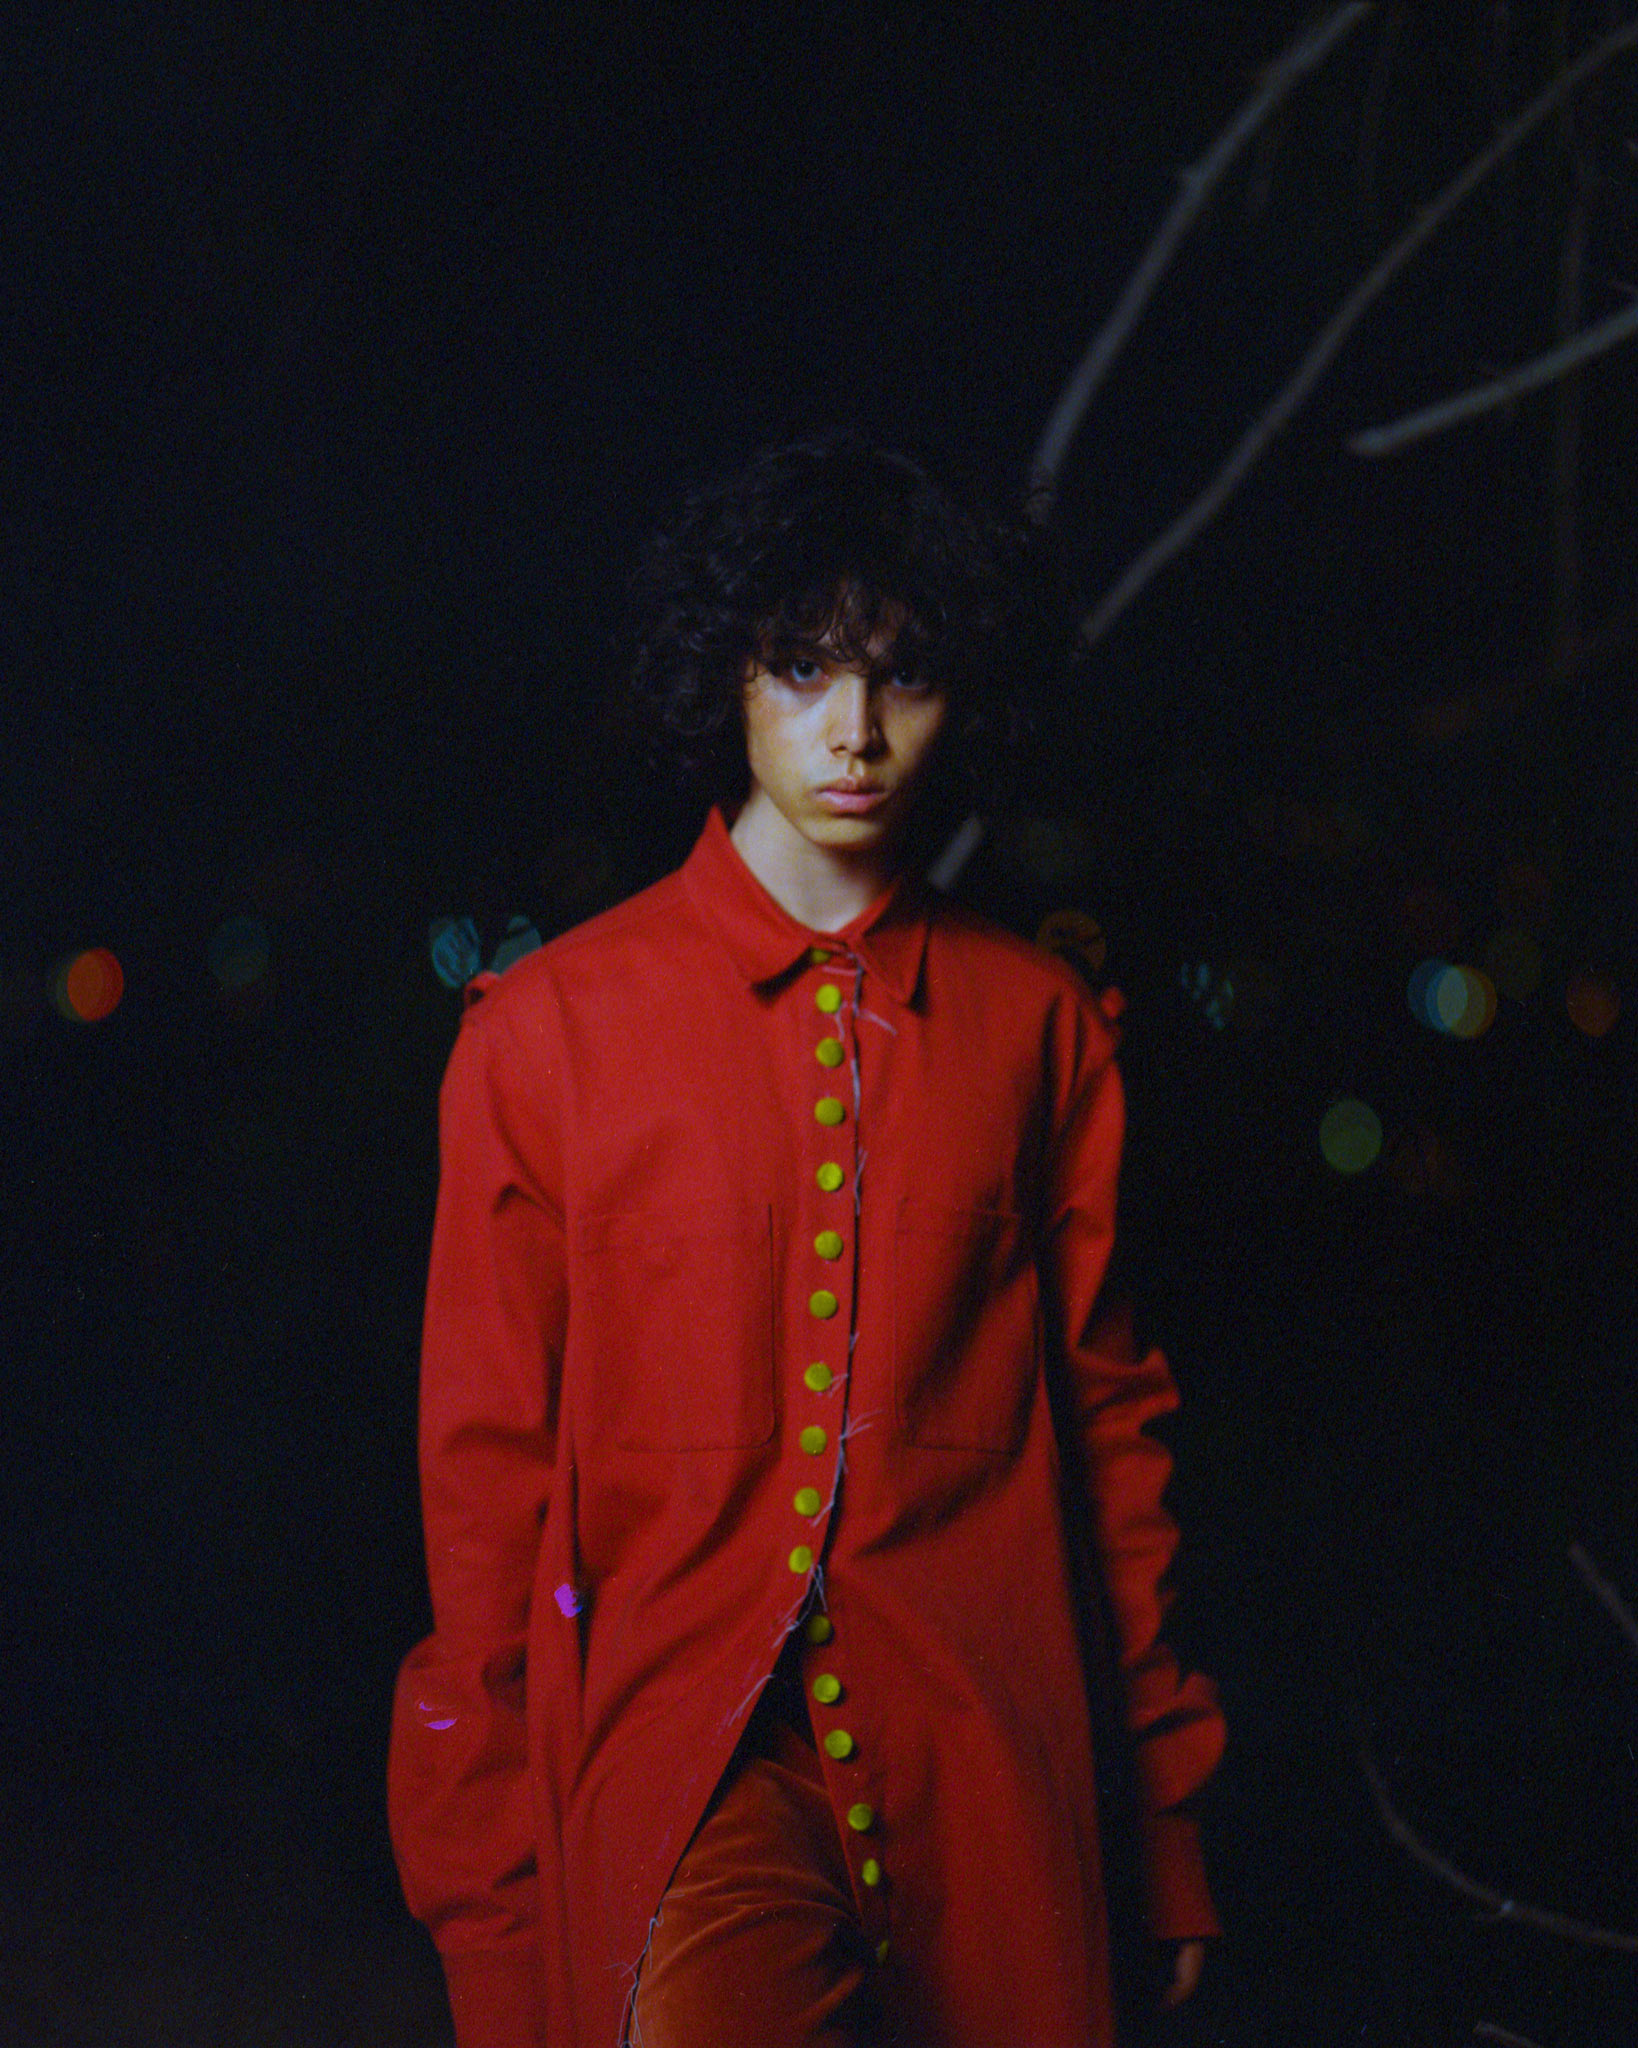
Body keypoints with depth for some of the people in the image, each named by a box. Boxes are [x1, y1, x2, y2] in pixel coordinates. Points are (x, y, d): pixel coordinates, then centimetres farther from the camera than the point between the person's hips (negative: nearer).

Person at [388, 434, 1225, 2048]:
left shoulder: (1037, 1026, 9)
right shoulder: (545, 1033, 4)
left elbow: (1107, 1411, 14)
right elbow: (487, 1465, 5)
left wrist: (1166, 1808, 15)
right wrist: (483, 1890, 5)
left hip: (984, 1772, 3)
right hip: (683, 1755, -3)